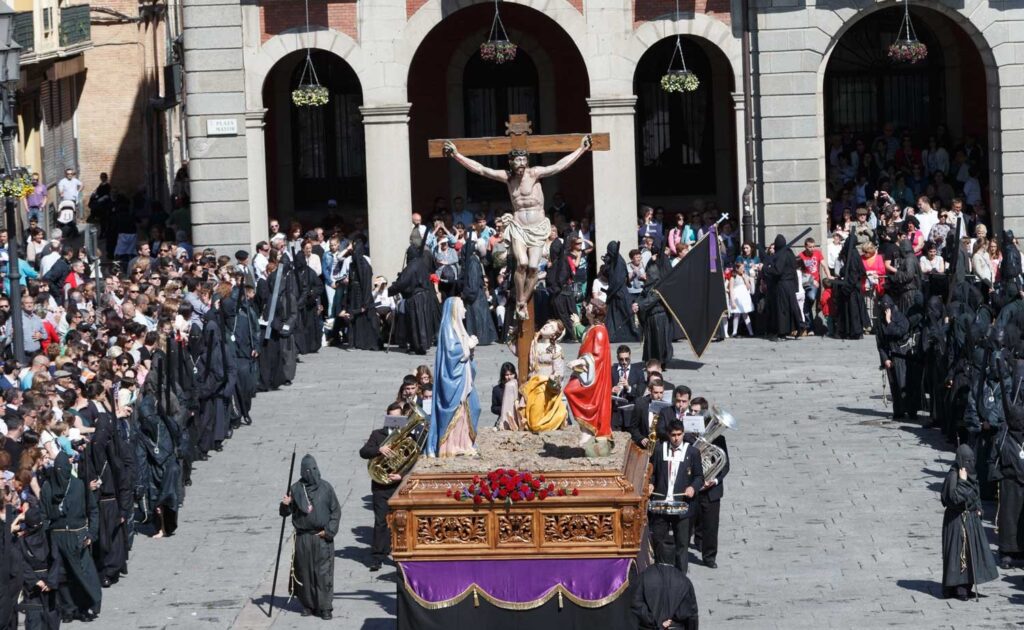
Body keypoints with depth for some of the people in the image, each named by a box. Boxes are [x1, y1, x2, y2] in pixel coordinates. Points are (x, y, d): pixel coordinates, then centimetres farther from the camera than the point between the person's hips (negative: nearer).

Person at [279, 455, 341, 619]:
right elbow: (286, 512, 8)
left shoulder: (325, 487, 0)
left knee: (323, 572, -4)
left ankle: (325, 607, 0)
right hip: (303, 537, 1)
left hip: (322, 537, -1)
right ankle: (308, 605, 16)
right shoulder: (296, 489, 2)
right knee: (304, 572, 4)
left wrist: (329, 531, -4)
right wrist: (285, 505, -16)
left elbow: (336, 510, 4)